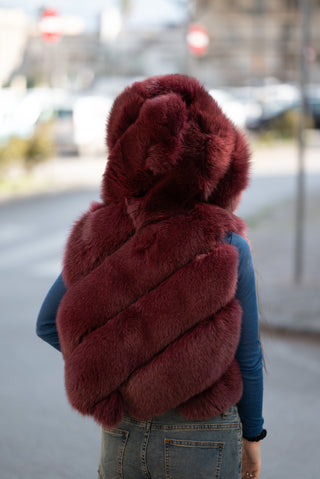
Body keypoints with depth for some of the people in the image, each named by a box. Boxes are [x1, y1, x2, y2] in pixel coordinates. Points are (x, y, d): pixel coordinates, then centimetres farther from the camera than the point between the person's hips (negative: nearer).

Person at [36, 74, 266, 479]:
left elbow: (48, 324, 3)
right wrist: (253, 434, 6)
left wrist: (115, 367, 6)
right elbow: (247, 356, -8)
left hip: (120, 438, 3)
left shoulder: (100, 233, -7)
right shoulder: (225, 247, -17)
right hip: (203, 443, -3)